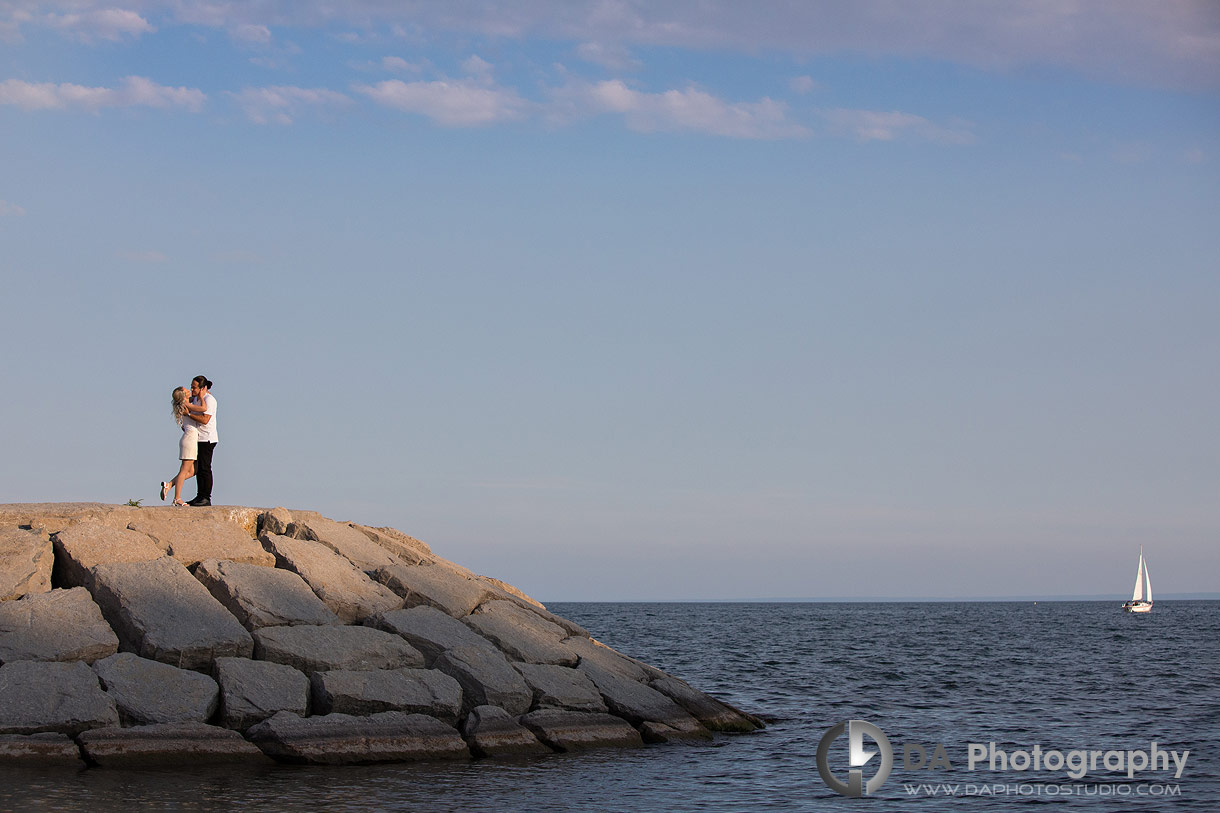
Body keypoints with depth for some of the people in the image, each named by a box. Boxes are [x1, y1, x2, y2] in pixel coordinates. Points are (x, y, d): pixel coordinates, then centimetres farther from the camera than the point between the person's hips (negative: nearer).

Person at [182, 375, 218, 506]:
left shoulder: (209, 399, -15)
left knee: (204, 468, -7)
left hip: (207, 439, -9)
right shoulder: (196, 398, 12)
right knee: (197, 468, 10)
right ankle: (200, 496, 15)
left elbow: (205, 420, -24)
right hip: (198, 439, 9)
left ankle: (207, 498, -4)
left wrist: (188, 413, -21)